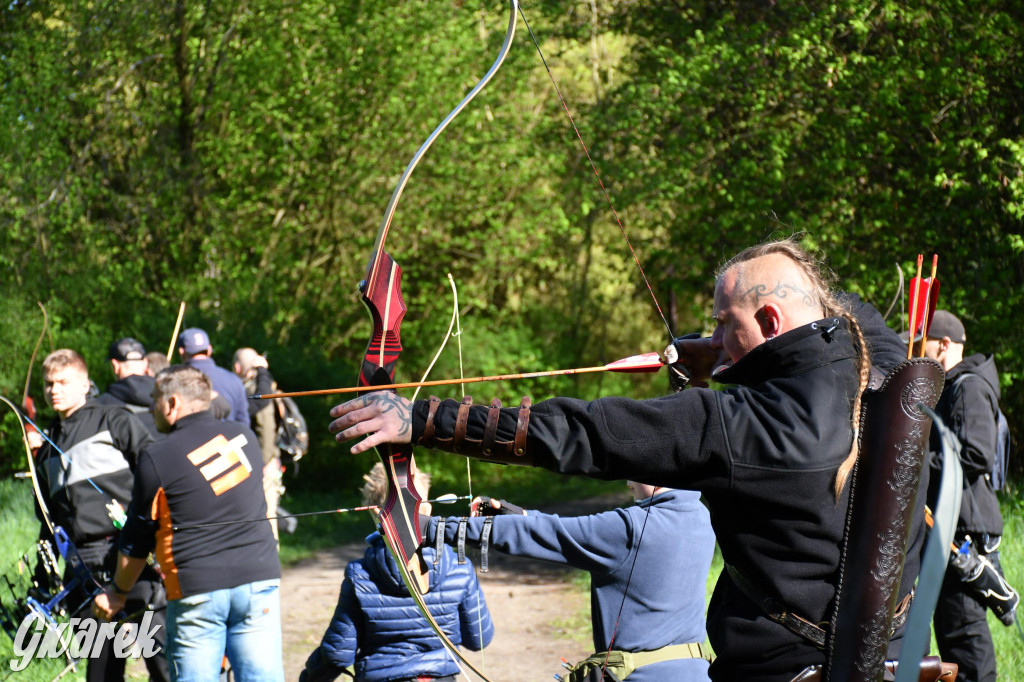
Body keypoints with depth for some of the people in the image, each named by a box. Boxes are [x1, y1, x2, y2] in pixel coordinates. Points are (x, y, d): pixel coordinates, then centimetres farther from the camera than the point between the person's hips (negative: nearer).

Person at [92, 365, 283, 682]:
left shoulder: (158, 457, -3)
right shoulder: (244, 436, 10)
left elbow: (136, 542, 5)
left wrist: (117, 592, 21)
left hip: (197, 590, -4)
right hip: (258, 580, 4)